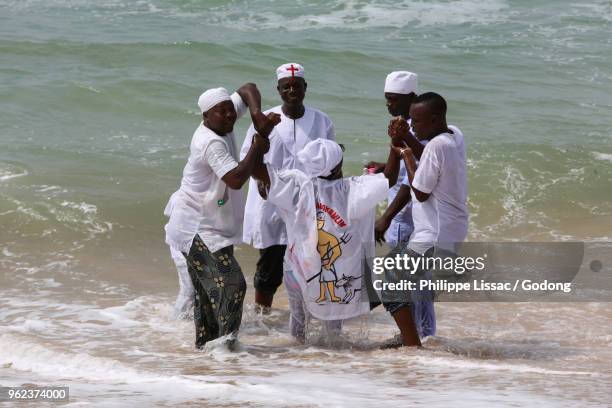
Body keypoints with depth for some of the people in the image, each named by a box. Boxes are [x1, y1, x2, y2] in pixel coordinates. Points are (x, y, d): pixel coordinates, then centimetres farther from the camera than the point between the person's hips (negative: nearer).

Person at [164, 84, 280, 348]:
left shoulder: (223, 126, 0)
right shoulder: (211, 143, -25)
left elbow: (248, 89, 7)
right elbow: (236, 179, -33)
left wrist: (257, 114, -12)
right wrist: (258, 146, -25)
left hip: (209, 226, 10)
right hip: (198, 229, -10)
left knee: (208, 290, 18)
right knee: (231, 284, -16)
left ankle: (205, 342, 28)